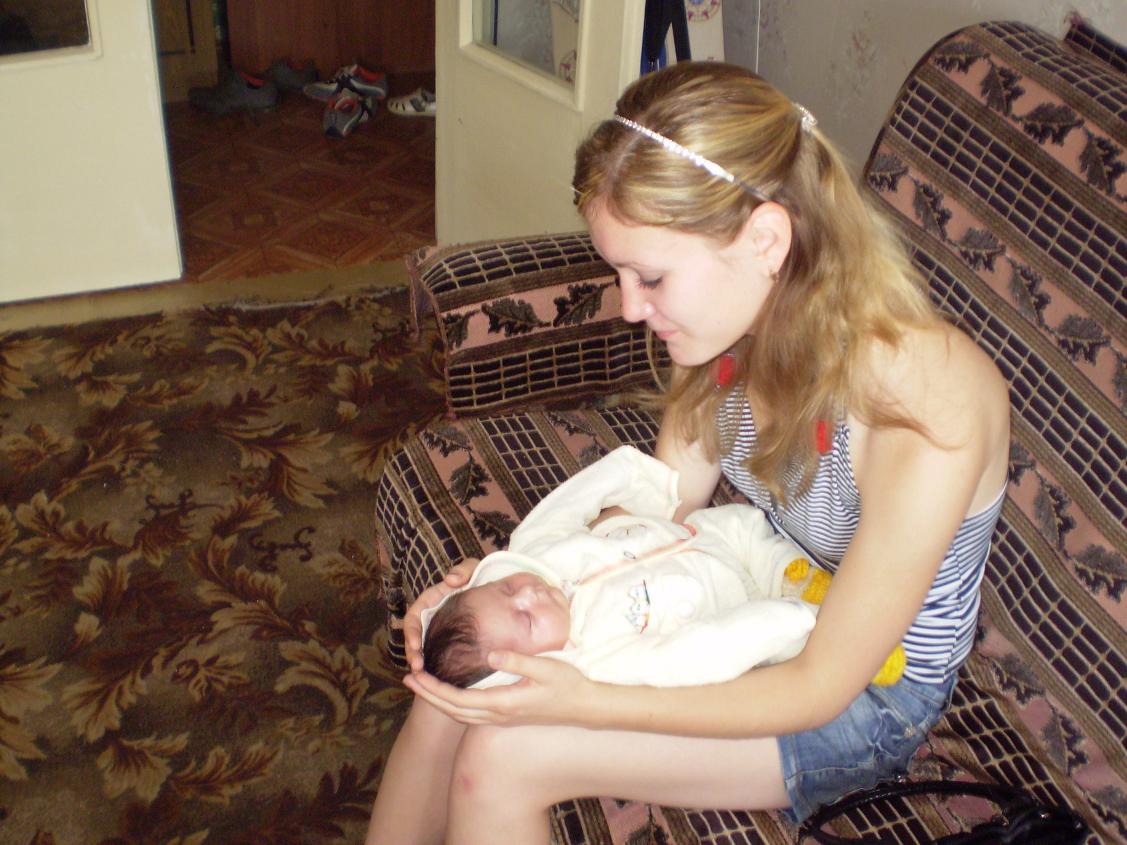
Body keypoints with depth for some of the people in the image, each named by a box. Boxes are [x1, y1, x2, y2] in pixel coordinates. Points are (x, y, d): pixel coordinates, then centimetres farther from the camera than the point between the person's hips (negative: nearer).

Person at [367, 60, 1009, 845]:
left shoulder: (926, 419, -35)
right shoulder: (742, 317, -14)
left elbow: (821, 688, -26)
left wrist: (584, 702, -33)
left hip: (865, 693, -6)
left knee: (503, 757, -17)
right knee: (456, 690, -9)